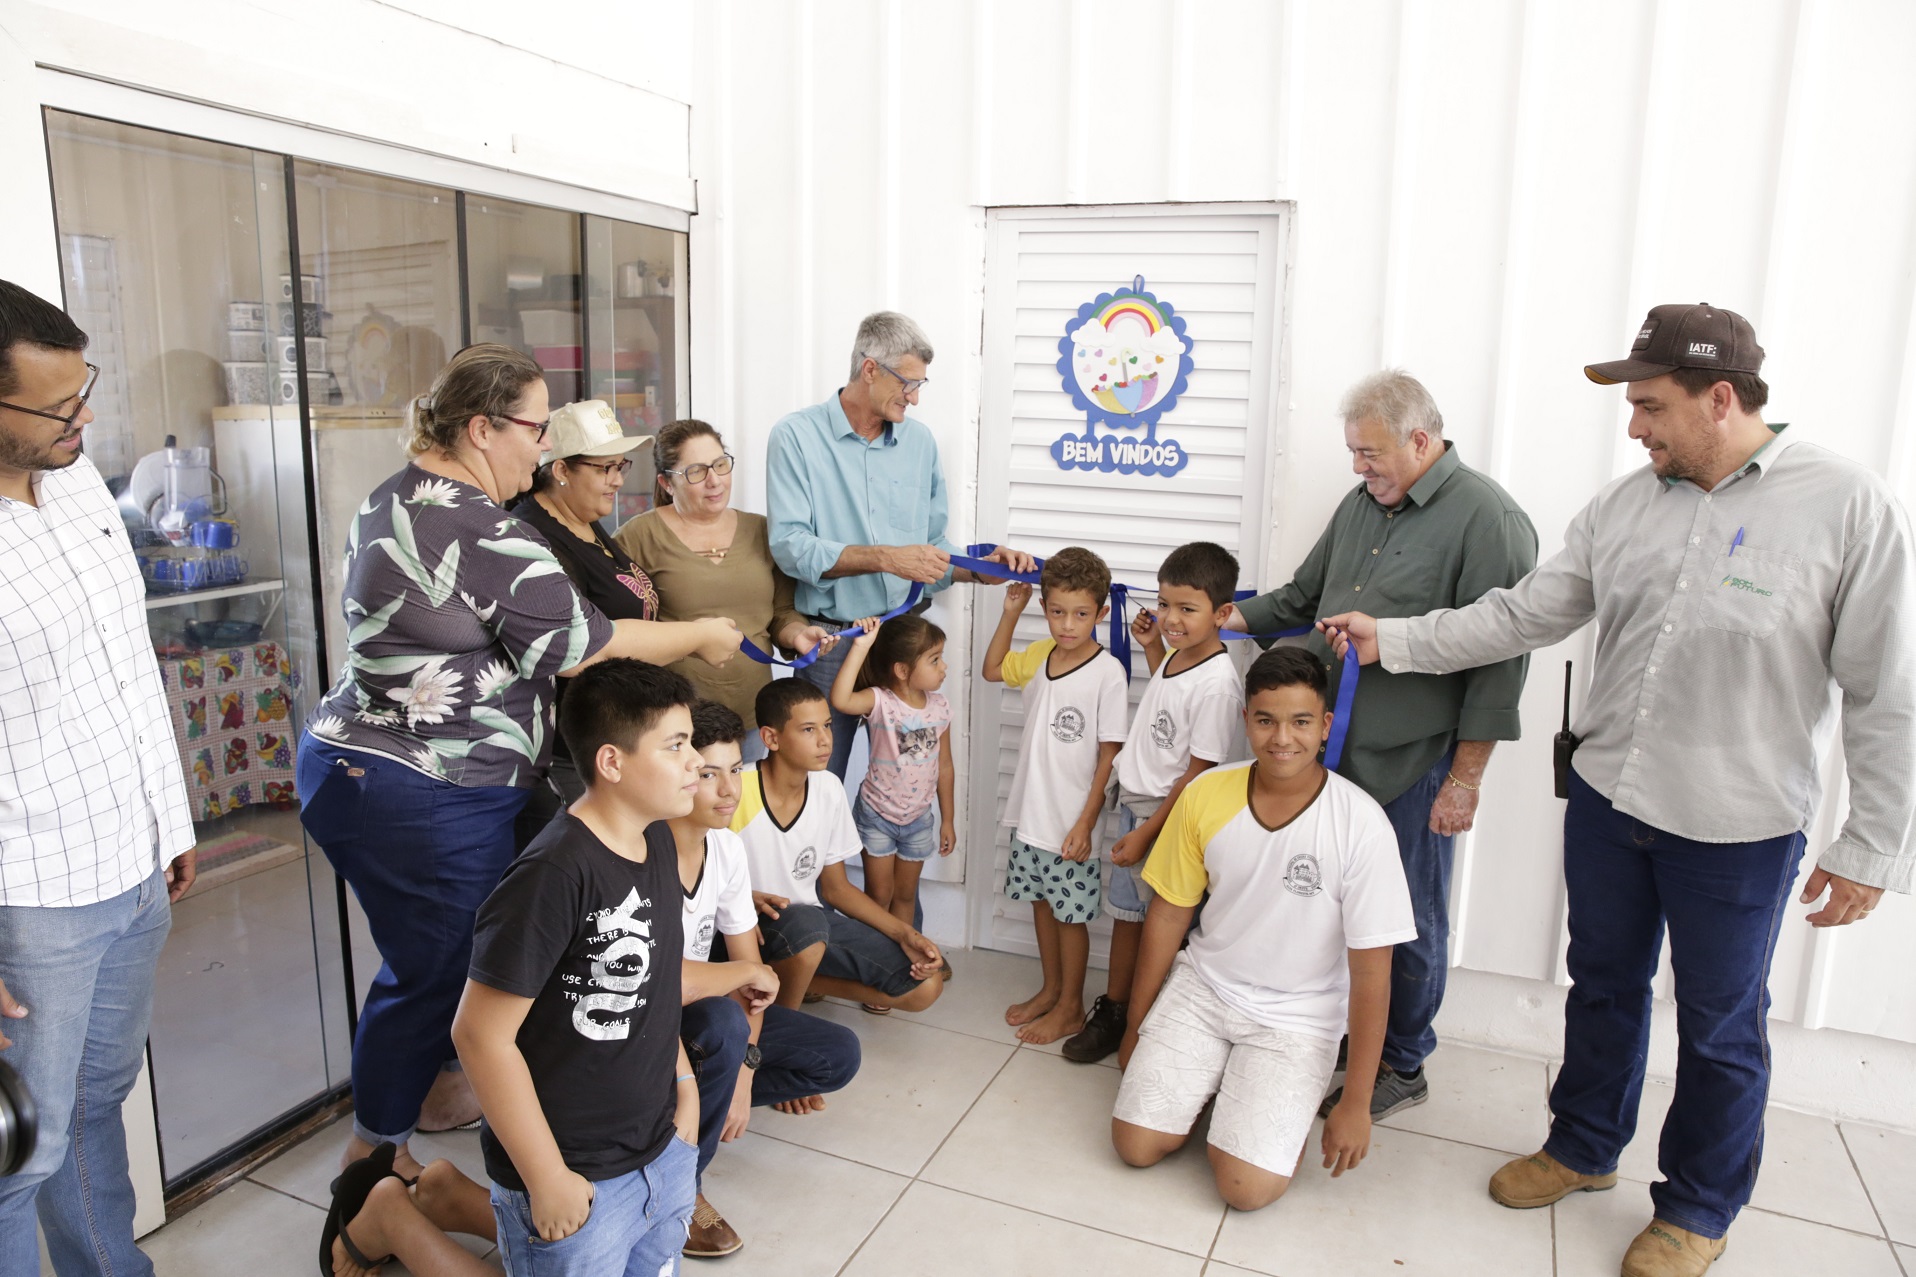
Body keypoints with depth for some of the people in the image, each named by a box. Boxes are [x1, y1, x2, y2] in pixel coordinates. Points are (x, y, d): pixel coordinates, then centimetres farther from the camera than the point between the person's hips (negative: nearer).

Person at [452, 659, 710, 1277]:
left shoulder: (658, 841, 1)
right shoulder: (553, 876, -25)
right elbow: (481, 1035, -21)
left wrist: (682, 1078, 9)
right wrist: (547, 1181, -16)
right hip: (580, 1180, -7)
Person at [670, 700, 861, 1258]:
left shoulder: (727, 847, -5)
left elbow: (747, 964, 0)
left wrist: (745, 1067, -10)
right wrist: (753, 976, -22)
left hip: (700, 1009, 7)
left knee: (838, 1055, -2)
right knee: (722, 1021, -38)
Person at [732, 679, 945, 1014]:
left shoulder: (828, 789, -2)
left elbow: (835, 887, 7)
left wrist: (904, 933, -2)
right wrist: (745, 899, -31)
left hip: (813, 923, 6)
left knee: (926, 986, -3)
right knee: (806, 921, -38)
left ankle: (795, 980, 11)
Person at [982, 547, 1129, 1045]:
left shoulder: (1107, 672, -17)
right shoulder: (1039, 655, 1)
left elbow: (1109, 756, -15)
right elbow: (992, 670, 21)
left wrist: (1086, 823, -16)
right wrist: (1010, 613, 9)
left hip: (1073, 822, -6)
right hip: (1031, 812, 6)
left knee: (1071, 913, 8)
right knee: (1041, 902, 19)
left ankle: (1070, 1008, 25)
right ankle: (1050, 989, 37)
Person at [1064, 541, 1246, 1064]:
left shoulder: (1218, 682, -23)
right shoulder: (1179, 654, 2)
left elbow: (1197, 772, -20)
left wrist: (1147, 832, -16)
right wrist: (1151, 646, 15)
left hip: (1168, 818, -9)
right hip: (1133, 805, 9)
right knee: (1126, 914, 19)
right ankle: (1112, 1010, 33)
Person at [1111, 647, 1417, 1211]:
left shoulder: (1361, 825, -20)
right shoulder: (1205, 795, -10)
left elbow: (1371, 974, -13)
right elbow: (1168, 915, 2)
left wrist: (1355, 1103, -10)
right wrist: (1134, 1032, 9)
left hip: (1297, 1019, -2)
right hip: (1202, 989, 3)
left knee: (1247, 1185, -16)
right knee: (1136, 1144, -8)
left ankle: (1282, 1105, 16)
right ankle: (1209, 1079, 21)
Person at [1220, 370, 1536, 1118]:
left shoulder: (1486, 517, -10)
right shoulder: (1361, 505, 13)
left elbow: (1498, 658, -13)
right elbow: (1305, 594, 24)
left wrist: (1466, 777, -14)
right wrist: (1239, 619, 9)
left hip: (1414, 763, -6)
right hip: (1332, 748, 6)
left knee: (1408, 922, 7)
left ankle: (1402, 1067, 25)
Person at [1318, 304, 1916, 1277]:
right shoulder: (1624, 504, 0)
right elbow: (1524, 613, 4)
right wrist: (1394, 640, -2)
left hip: (1739, 828, -4)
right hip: (1607, 797, 4)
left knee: (1719, 1024, 13)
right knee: (1603, 986, 20)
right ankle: (1584, 1146, 43)